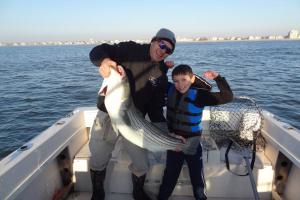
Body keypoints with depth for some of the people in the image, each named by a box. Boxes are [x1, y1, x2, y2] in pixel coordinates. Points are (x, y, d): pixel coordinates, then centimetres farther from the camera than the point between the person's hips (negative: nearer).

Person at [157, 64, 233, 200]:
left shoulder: (199, 95, -21)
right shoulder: (170, 90, -9)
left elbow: (228, 97, -27)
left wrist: (218, 78, -35)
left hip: (192, 143, -3)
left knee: (197, 176, 15)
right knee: (170, 175, 21)